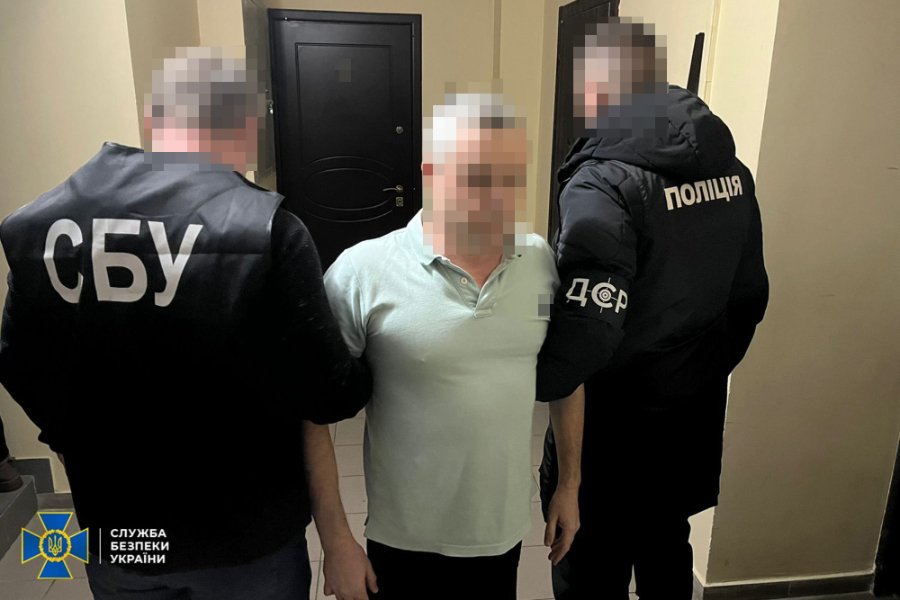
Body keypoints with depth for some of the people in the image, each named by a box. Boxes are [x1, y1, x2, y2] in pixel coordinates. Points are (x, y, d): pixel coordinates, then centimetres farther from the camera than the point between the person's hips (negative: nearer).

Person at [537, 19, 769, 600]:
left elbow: (586, 327, -31)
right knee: (666, 552, 27)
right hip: (693, 415, 8)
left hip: (615, 427, -7)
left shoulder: (606, 182, -23)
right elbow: (749, 296, 9)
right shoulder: (729, 167, 2)